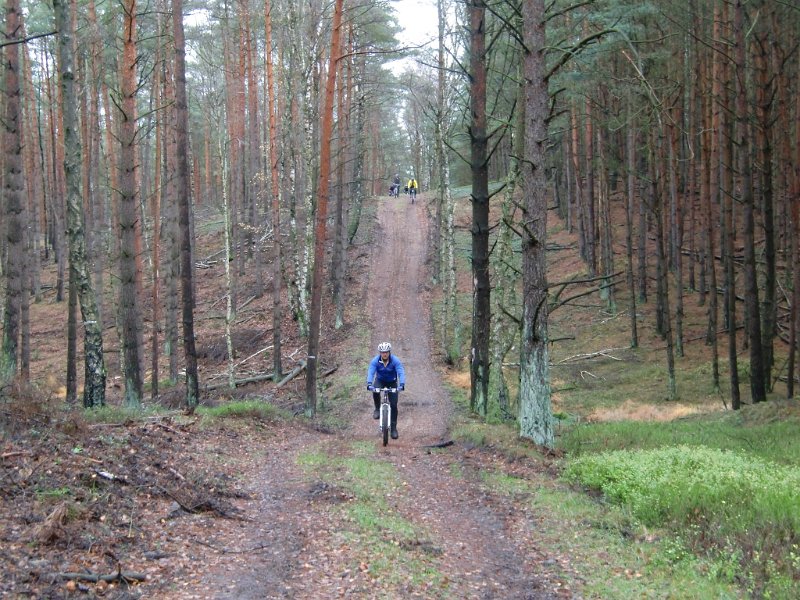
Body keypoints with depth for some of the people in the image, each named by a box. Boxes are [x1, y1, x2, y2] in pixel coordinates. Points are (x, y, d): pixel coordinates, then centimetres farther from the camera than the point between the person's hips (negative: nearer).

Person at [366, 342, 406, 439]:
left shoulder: (395, 361, -25)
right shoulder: (375, 361, -23)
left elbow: (401, 373, -34)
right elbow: (370, 373, -33)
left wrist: (402, 385, -52)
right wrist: (369, 384, -52)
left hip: (392, 383, -1)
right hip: (380, 381, 1)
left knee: (393, 405, -9)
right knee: (375, 392, -33)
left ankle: (393, 428, 1)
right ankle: (377, 409, -5)